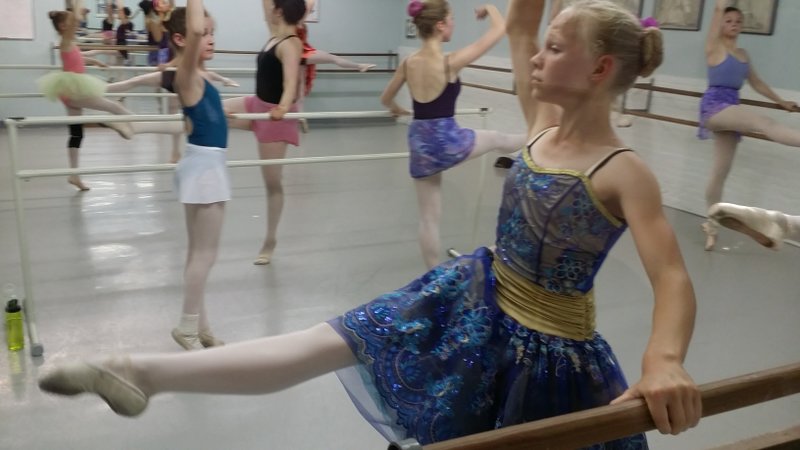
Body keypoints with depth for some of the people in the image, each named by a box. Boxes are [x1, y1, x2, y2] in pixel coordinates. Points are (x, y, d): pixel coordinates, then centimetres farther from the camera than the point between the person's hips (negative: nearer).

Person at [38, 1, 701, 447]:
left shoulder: (623, 173, -19)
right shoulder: (543, 123, -1)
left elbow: (675, 280, -27)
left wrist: (665, 360, -47)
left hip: (547, 351, -5)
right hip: (476, 304, 6)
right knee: (325, 344, -2)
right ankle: (149, 373, -1)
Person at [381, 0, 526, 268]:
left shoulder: (408, 63, -1)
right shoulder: (451, 62, -17)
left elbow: (386, 100, 14)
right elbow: (499, 30, -10)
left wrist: (397, 109, 37)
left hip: (420, 145, 5)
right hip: (447, 141, -5)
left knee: (429, 218, 12)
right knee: (498, 139, 25)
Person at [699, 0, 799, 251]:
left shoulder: (743, 54, 20)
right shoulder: (714, 47, 2)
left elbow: (757, 83, 29)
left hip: (730, 110, 7)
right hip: (714, 105, -7)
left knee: (720, 172, 7)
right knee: (764, 123, -30)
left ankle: (711, 225, 13)